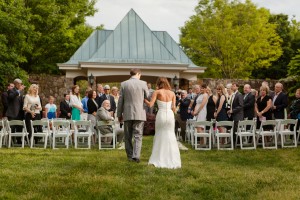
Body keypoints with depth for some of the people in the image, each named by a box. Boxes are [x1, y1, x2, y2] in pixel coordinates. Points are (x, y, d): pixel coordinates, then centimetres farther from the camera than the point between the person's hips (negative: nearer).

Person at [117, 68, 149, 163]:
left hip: (127, 114, 2)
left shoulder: (124, 84, 1)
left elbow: (120, 101, 3)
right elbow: (147, 98, 6)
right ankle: (136, 156, -8)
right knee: (138, 136, 1)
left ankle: (130, 156, 17)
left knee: (128, 137, 12)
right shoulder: (143, 83, -3)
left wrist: (119, 114, 10)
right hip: (139, 114, -1)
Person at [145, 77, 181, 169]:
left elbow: (150, 104, -8)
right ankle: (172, 160, 9)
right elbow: (173, 108, 4)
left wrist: (144, 100, 9)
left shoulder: (157, 92, 0)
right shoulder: (172, 93, 9)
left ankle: (160, 160, 10)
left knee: (160, 136, 10)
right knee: (170, 136, 10)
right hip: (170, 115, 2)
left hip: (161, 115, -2)